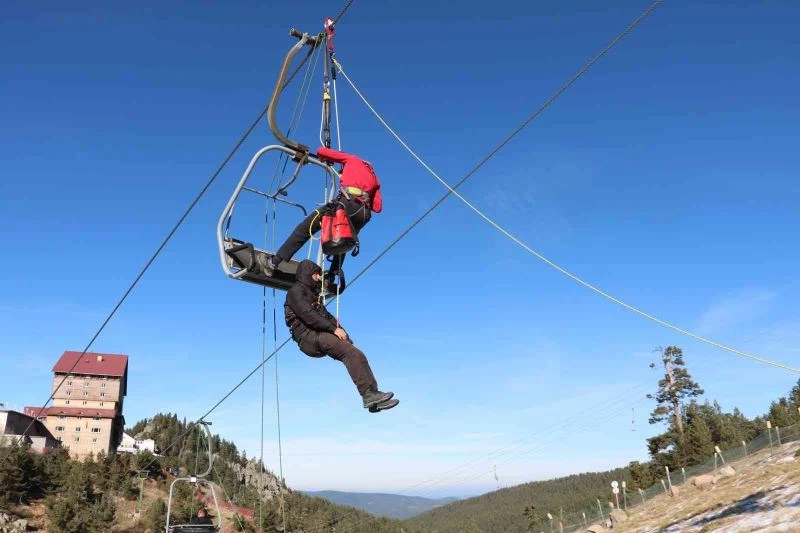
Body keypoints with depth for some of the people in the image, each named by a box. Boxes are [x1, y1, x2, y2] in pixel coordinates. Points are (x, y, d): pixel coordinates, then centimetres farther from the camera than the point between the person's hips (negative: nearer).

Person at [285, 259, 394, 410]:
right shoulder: (296, 291, 0)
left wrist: (338, 328, 7)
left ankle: (373, 394, -12)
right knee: (351, 352, -24)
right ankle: (368, 394, -28)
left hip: (320, 335, 9)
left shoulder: (311, 293, 29)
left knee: (357, 355, -7)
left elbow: (326, 315, 23)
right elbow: (308, 316, -15)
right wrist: (334, 328, -17)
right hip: (309, 337, -9)